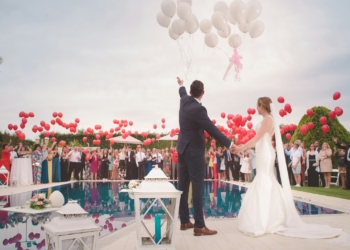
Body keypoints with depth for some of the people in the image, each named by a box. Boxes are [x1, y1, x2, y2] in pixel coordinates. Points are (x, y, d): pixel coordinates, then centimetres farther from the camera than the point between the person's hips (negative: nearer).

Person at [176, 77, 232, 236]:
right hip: (194, 151, -9)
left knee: (183, 186, 10)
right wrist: (229, 144, -22)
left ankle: (184, 221, 19)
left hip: (183, 149, 9)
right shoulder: (198, 109, -22)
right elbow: (212, 129, -25)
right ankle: (199, 226, -4)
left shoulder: (184, 101, 3)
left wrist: (181, 85, 51)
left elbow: (183, 93, 28)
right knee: (197, 187, -7)